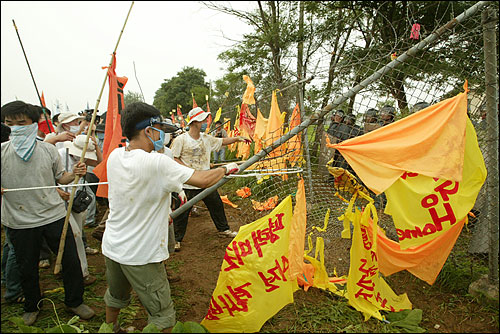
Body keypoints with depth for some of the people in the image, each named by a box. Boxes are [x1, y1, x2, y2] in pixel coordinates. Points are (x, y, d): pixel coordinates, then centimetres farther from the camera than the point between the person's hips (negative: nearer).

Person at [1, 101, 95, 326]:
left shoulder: (48, 150, -1)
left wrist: (74, 174, -10)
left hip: (54, 215, 1)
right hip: (19, 221, 0)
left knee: (71, 260, 7)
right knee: (27, 267, 17)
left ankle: (74, 302, 30)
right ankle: (32, 306, 43)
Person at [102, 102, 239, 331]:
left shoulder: (115, 156, -2)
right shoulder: (156, 163, -26)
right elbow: (204, 180, -26)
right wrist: (226, 168, -8)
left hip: (112, 246, 8)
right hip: (141, 255, -8)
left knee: (116, 296, 33)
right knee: (162, 315, 9)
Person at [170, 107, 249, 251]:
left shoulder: (207, 138, 5)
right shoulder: (180, 140, -11)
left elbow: (222, 141, 15)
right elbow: (174, 158, -10)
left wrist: (237, 138, 3)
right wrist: (188, 169, -18)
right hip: (188, 184, -5)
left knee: (216, 205, 16)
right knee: (182, 212, 3)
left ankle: (223, 229, 37)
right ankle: (177, 239, 22)